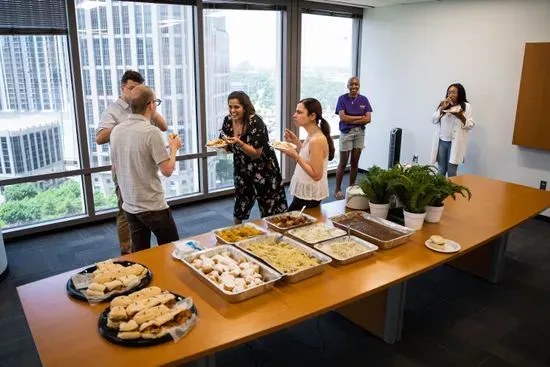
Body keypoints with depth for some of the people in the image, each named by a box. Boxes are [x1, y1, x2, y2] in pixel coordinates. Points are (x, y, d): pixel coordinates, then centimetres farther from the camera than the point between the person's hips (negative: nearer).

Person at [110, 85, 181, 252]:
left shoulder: (116, 131, 3)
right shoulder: (151, 131, -18)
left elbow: (115, 167, 14)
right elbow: (167, 170, -17)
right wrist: (174, 147, -1)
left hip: (129, 205, 7)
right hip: (153, 206, -7)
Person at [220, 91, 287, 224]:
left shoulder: (255, 122, -22)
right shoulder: (228, 121, -4)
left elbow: (256, 153, -22)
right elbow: (228, 148, 6)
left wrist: (239, 142, -36)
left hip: (263, 169, -5)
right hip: (242, 169, 6)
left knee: (270, 211, 2)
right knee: (239, 208, 13)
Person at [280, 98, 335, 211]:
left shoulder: (317, 140, -25)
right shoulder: (312, 136, 3)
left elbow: (316, 175, -24)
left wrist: (295, 156, -25)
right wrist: (296, 141, 6)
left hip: (310, 195, -9)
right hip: (305, 191, 9)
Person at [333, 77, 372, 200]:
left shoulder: (364, 99, 3)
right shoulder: (342, 99, -5)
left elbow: (368, 119, -4)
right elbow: (343, 118, -15)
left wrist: (351, 120, -13)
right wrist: (360, 117, -10)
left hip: (360, 133, 3)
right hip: (346, 133, -3)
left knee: (355, 162, 10)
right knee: (343, 163, 1)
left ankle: (351, 187, 22)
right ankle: (337, 189, 11)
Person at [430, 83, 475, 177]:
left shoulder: (466, 106, 2)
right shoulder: (443, 105, 12)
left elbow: (470, 125, -3)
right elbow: (434, 120, 4)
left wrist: (461, 116, -19)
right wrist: (442, 108, -8)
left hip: (455, 143, -3)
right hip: (441, 141, 3)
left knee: (451, 172, 0)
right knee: (441, 170, 6)